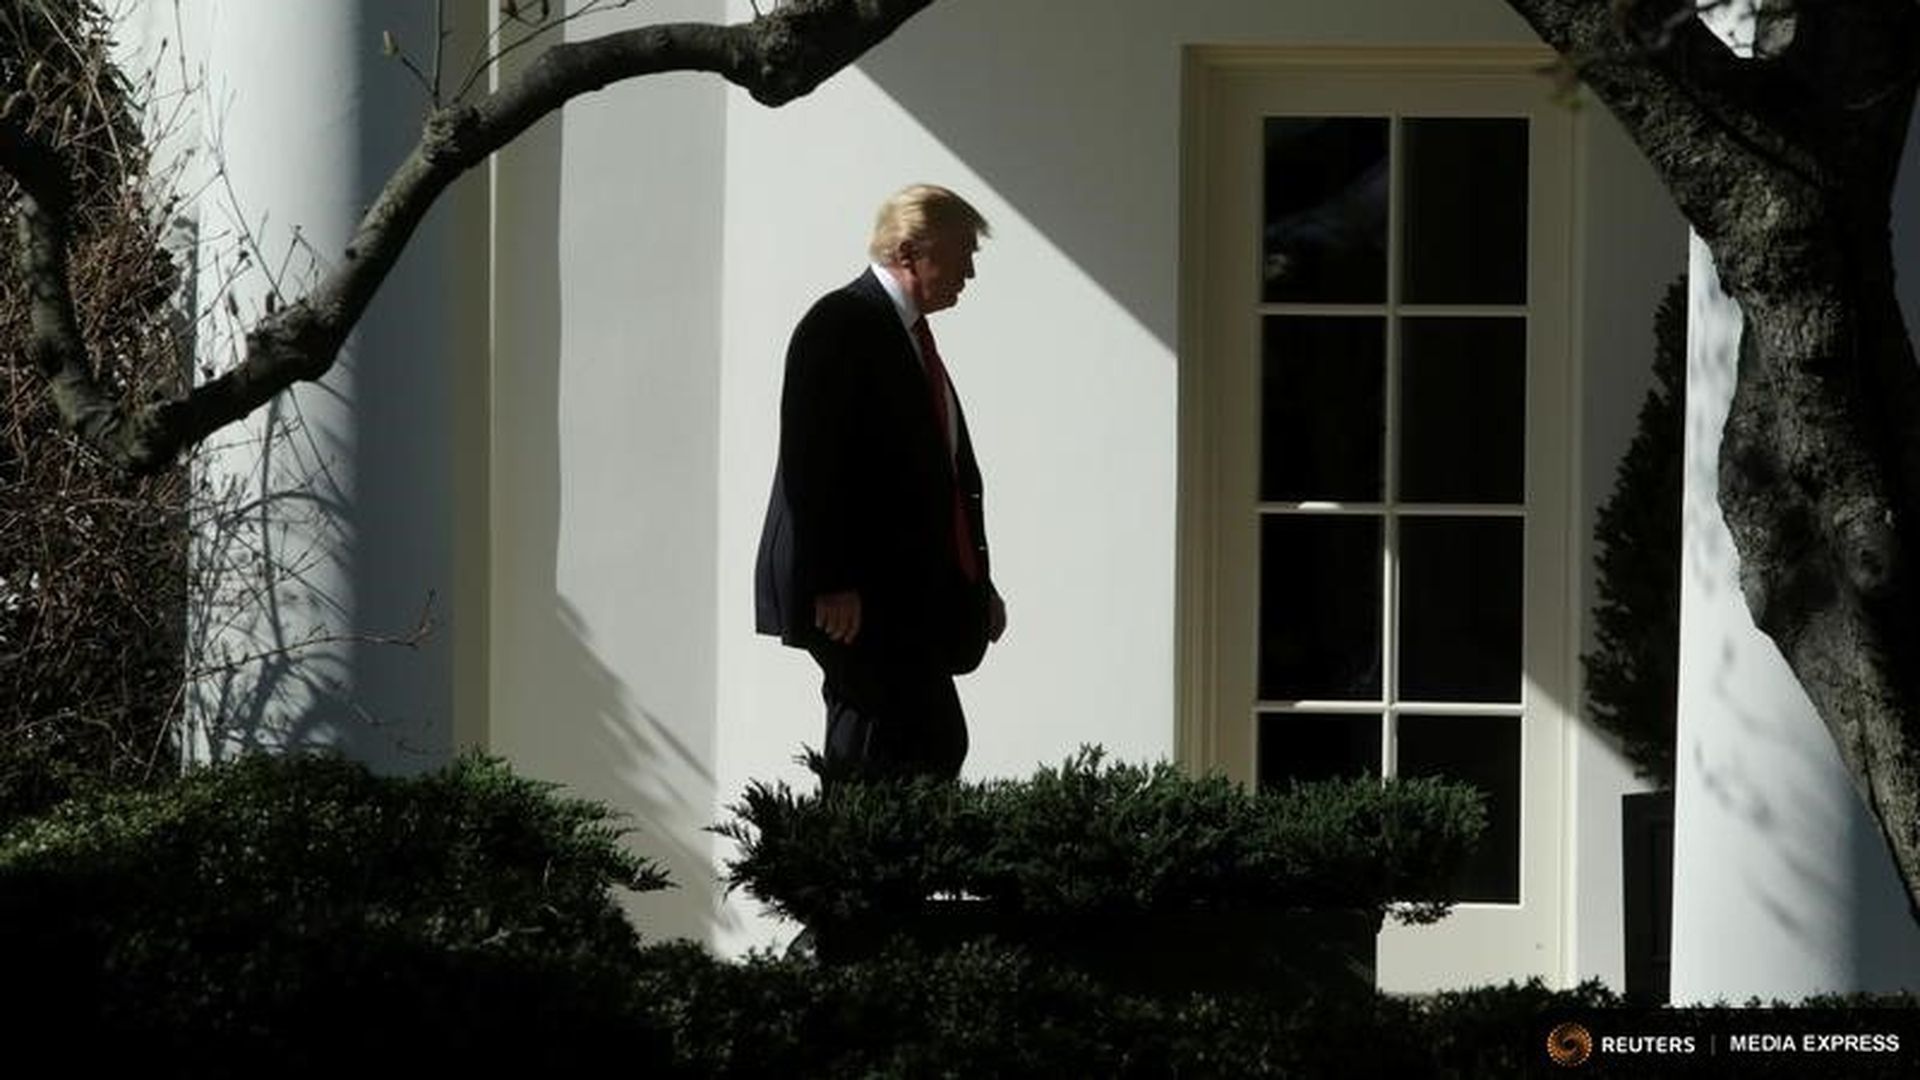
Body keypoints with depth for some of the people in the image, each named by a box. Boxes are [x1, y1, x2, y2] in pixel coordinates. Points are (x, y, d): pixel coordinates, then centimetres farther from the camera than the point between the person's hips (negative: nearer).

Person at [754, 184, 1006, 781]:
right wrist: (832, 584, -22)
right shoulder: (840, 324, -9)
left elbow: (951, 465, 24)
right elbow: (813, 460, -17)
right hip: (857, 597, -10)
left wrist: (976, 582, 19)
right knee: (927, 746, -16)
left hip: (908, 592, 10)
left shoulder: (910, 333, 21)